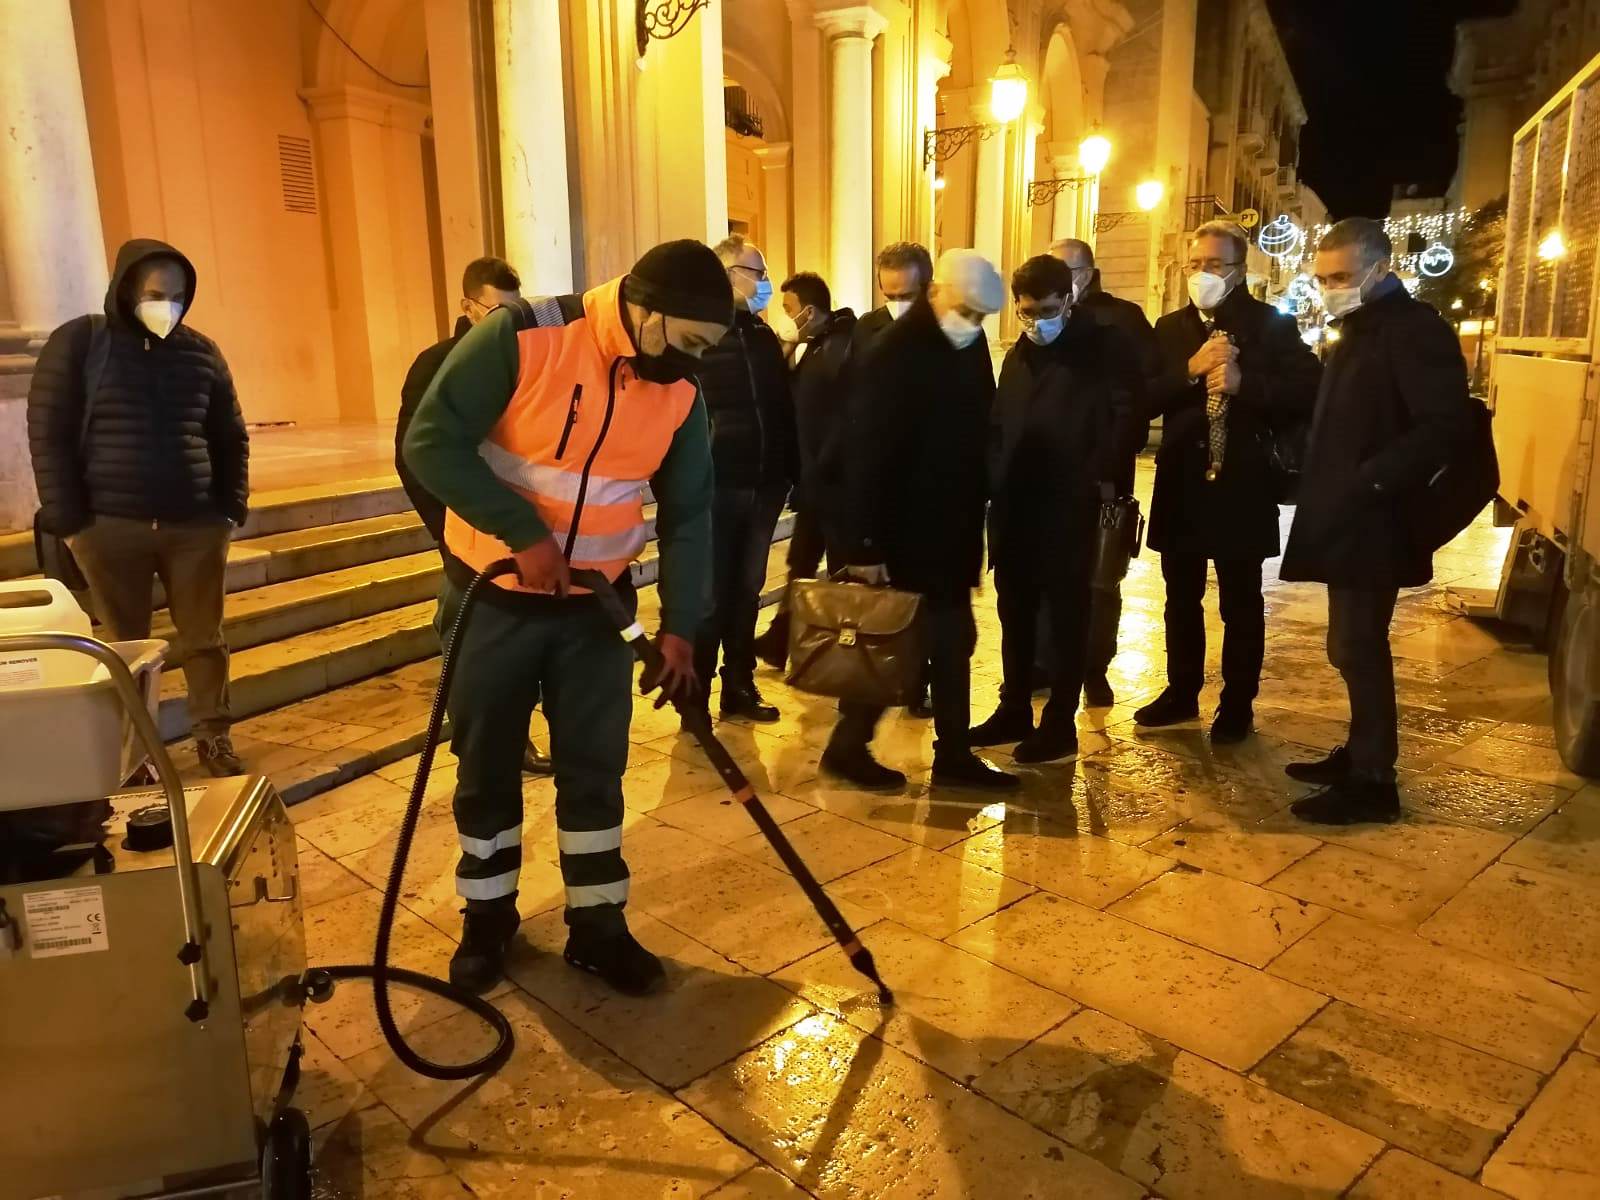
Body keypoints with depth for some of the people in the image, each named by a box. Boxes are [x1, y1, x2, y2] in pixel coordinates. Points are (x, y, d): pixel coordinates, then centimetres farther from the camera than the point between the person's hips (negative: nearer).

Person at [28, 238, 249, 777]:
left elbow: (230, 436, 14)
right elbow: (48, 433, -2)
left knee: (204, 639, 7)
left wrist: (232, 508, 6)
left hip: (196, 525, 2)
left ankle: (213, 737, 19)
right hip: (110, 526, -2)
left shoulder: (201, 351, 8)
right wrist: (68, 520, -7)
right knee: (125, 644, 7)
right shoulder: (79, 341, 0)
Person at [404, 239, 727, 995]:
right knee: (487, 766, 10)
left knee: (595, 768, 7)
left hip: (597, 603, 3)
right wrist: (525, 534, -24)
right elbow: (431, 442, -20)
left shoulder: (680, 393, -5)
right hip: (493, 596, -3)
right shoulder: (520, 337, -19)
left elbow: (688, 514, 1)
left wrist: (681, 625, -5)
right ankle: (487, 917, 29)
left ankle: (597, 925, 23)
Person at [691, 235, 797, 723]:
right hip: (714, 484, -6)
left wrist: (791, 470, 5)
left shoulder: (763, 335, 14)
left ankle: (739, 687, 26)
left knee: (747, 590, 14)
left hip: (762, 484, 6)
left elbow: (784, 408, 13)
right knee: (710, 594, 2)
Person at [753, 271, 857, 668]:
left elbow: (847, 420, -21)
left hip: (833, 483, -9)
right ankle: (778, 642, 29)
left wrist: (819, 469, -18)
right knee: (801, 565, 18)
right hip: (814, 482, 9)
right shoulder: (813, 347, 11)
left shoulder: (843, 348, -16)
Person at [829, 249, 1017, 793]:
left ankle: (954, 754, 23)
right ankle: (848, 746, 18)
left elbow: (977, 432, 11)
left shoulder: (971, 347, 7)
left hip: (951, 530, 7)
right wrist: (865, 543, -21)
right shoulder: (895, 355, -15)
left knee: (952, 643, 12)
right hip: (905, 532, -7)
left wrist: (975, 516, 7)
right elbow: (868, 454, -19)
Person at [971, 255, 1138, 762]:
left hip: (1069, 505, -6)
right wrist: (996, 482, 5)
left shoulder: (1103, 348, -3)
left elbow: (1127, 416, -11)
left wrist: (1099, 477, -18)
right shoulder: (1017, 356, 16)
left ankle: (1060, 723, 11)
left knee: (1066, 617, 3)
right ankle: (1014, 711, 24)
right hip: (1014, 507, 6)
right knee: (1015, 614, 12)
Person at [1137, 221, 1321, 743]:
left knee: (1241, 603, 7)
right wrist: (1190, 370, -18)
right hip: (1180, 483, 4)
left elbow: (1307, 391, -13)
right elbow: (1145, 399, -3)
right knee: (1182, 598, 14)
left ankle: (1237, 704, 18)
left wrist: (1245, 382, -24)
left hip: (1242, 485, -4)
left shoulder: (1272, 324, -2)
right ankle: (1182, 691, 28)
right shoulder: (1169, 327, 8)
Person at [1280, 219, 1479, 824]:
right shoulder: (1359, 331, 17)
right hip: (1347, 518, 9)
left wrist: (1369, 481, -25)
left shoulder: (1415, 329, -12)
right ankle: (1360, 755, 26)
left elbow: (1447, 424, -22)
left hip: (1372, 521, -9)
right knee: (1354, 647, 15)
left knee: (1358, 648, -5)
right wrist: (1323, 486, 10)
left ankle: (1373, 781, 5)